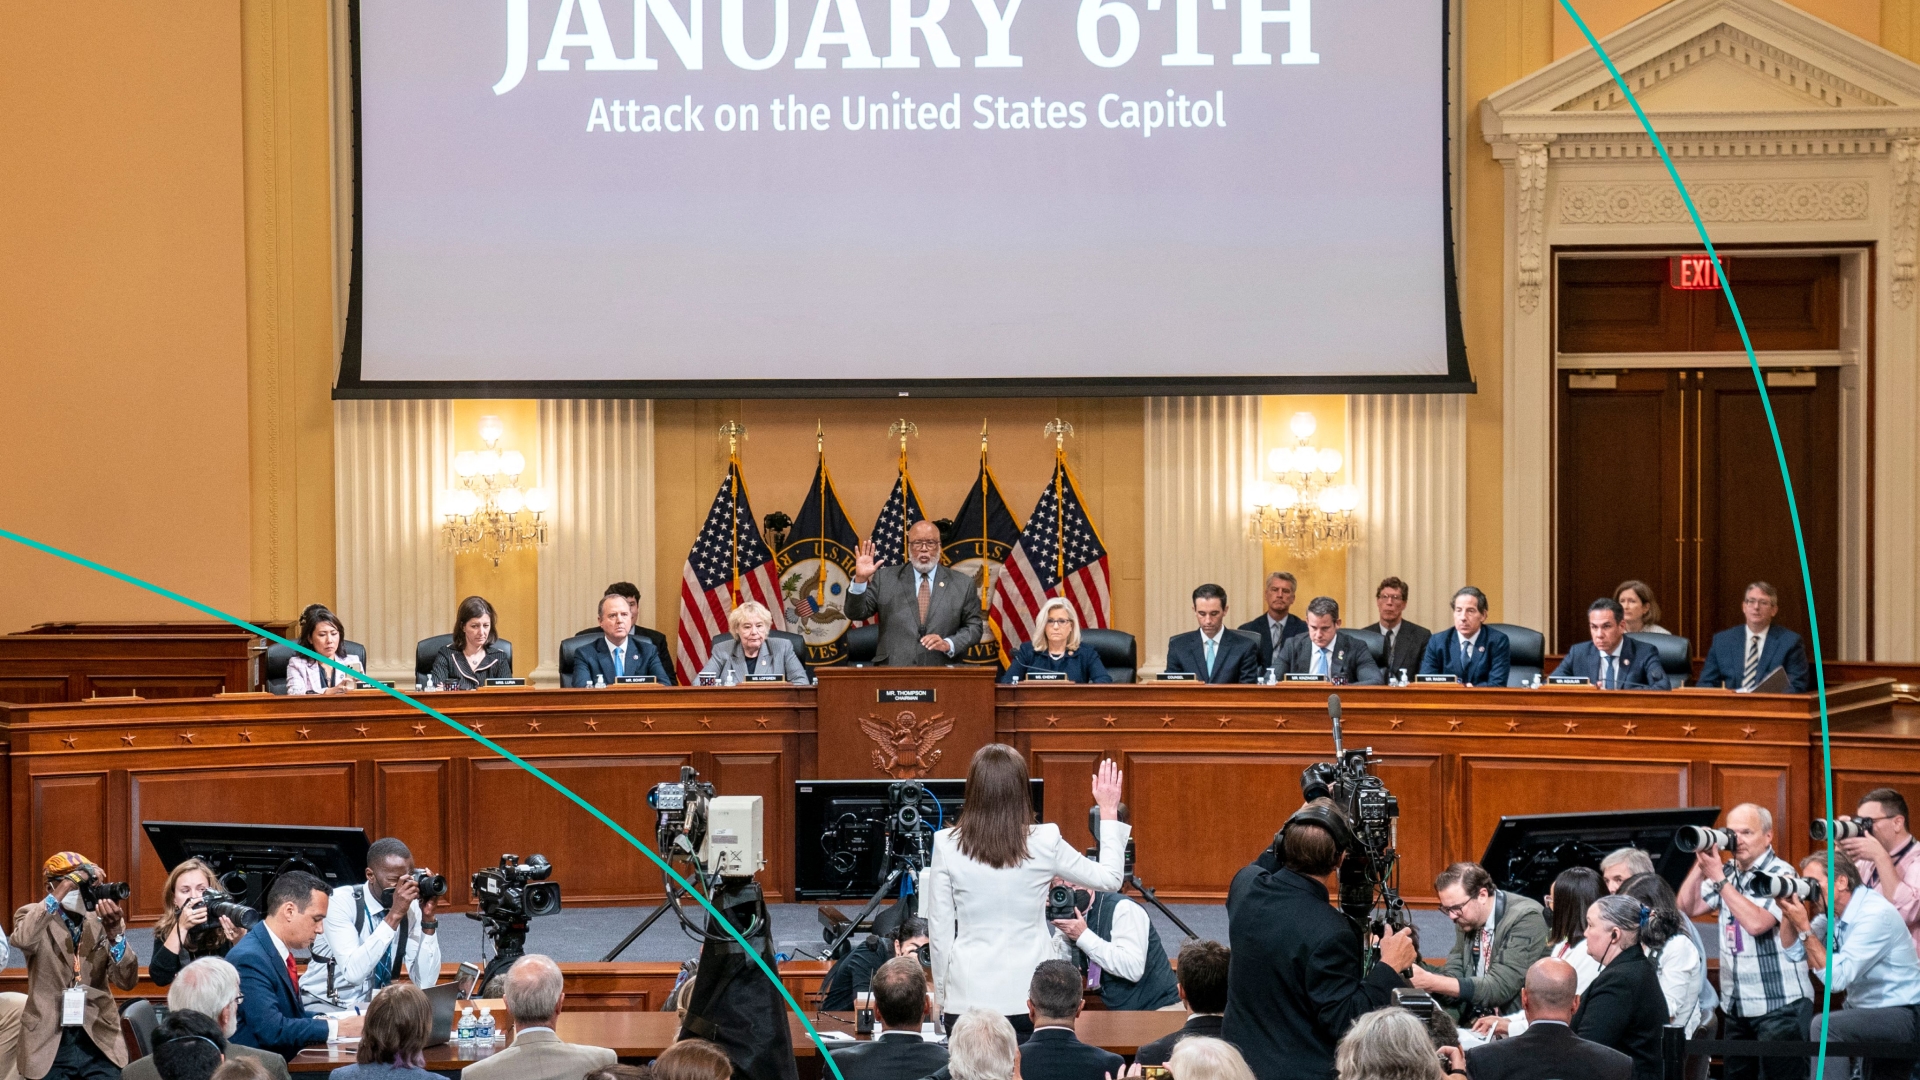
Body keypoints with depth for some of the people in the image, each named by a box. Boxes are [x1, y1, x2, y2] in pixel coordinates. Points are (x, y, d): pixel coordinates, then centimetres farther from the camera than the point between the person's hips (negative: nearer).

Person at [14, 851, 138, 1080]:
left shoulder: (102, 919, 6)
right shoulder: (34, 916, 0)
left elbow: (127, 982, -6)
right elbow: (22, 940, -25)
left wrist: (114, 930, -21)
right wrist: (67, 886, -26)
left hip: (99, 1043, 2)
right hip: (48, 1045, -2)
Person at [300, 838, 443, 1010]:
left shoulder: (412, 906, -3)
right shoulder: (340, 902, -16)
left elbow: (425, 983, -9)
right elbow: (353, 973, -30)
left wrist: (428, 919, -17)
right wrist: (394, 916, -32)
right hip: (325, 1007, -5)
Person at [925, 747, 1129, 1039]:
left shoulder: (946, 845, -5)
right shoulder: (1044, 842, -5)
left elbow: (939, 930, 1)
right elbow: (1109, 878, 10)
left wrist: (940, 996, 12)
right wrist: (1109, 812, 20)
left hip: (968, 996, 0)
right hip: (1030, 997, 0)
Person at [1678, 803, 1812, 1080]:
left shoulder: (1780, 874, -12)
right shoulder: (1729, 874, 10)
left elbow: (1756, 923, -25)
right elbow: (1687, 907, 7)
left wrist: (1718, 878, -21)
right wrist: (1700, 864, -3)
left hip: (1780, 1006, -7)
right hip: (1737, 1006, 7)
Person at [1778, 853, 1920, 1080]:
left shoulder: (1875, 914, -22)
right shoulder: (1831, 911, 3)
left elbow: (1836, 978, -27)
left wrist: (1804, 928, -25)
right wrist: (1789, 913, -10)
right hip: (1867, 1010, 9)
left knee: (1824, 1026, -27)